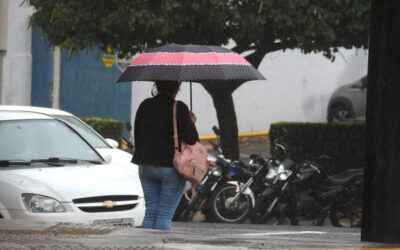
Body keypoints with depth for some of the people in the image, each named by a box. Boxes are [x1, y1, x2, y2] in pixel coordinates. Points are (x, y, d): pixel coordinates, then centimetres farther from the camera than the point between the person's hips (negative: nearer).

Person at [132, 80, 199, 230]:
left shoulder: (145, 106, 7)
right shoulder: (179, 109, -11)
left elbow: (137, 136, 14)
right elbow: (191, 139, -13)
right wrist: (191, 123, 6)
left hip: (146, 167, 5)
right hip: (171, 167, -5)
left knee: (150, 212, 10)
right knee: (165, 214, -3)